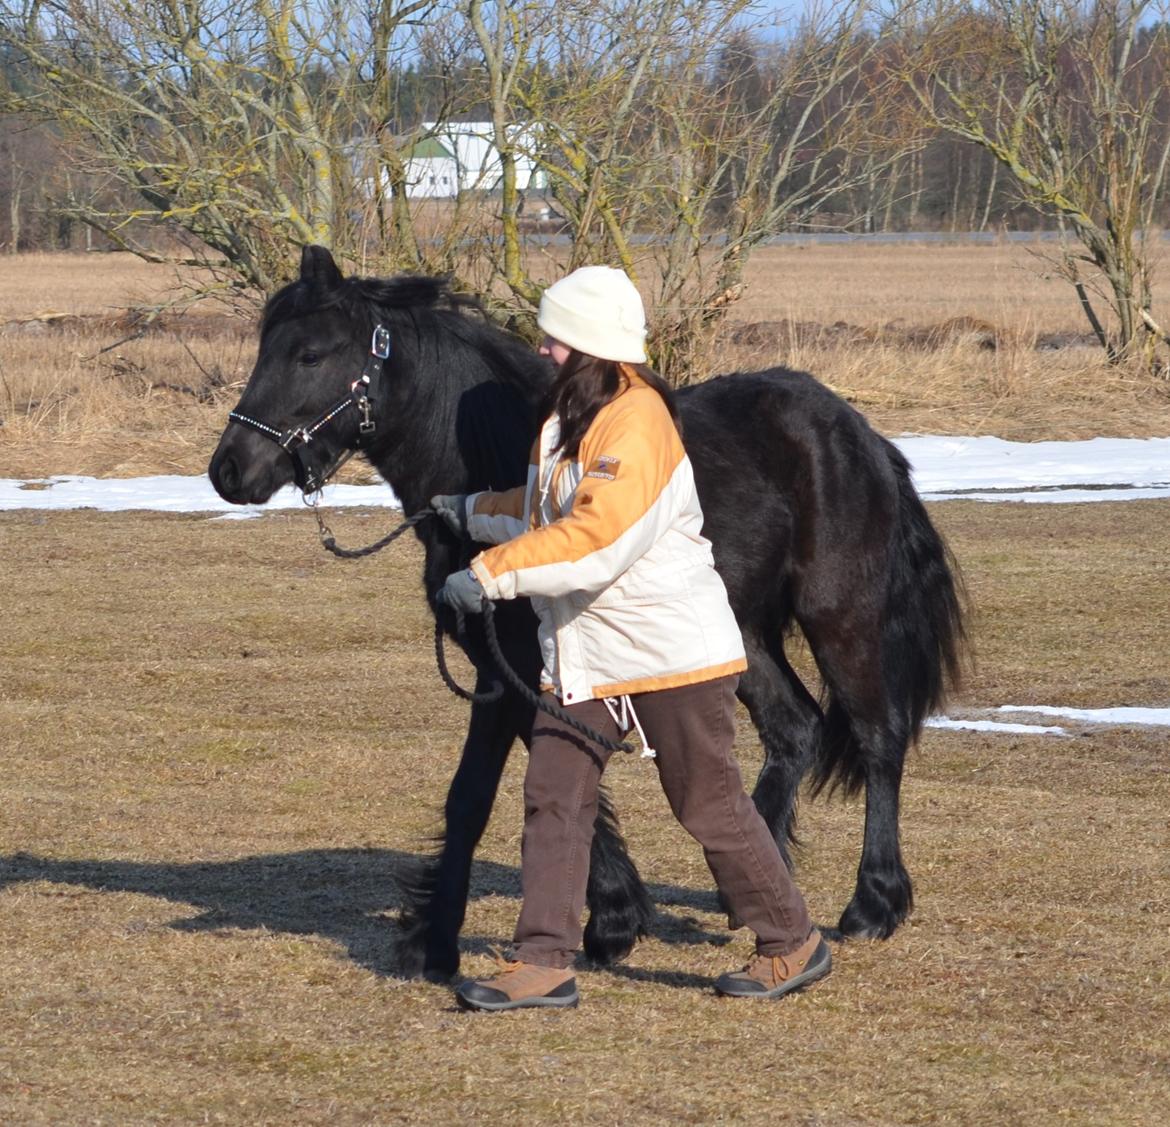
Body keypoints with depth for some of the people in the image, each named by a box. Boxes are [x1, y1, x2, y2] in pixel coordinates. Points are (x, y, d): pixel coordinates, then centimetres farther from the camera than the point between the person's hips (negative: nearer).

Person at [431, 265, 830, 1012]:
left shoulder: (635, 425, -21)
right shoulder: (570, 414, 10)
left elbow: (596, 539, -31)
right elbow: (547, 506, 28)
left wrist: (492, 574, -29)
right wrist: (474, 513, 18)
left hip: (671, 647, -9)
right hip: (583, 654, 9)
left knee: (710, 804, 2)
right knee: (554, 796, 0)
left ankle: (793, 945, 17)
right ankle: (545, 963, 1)